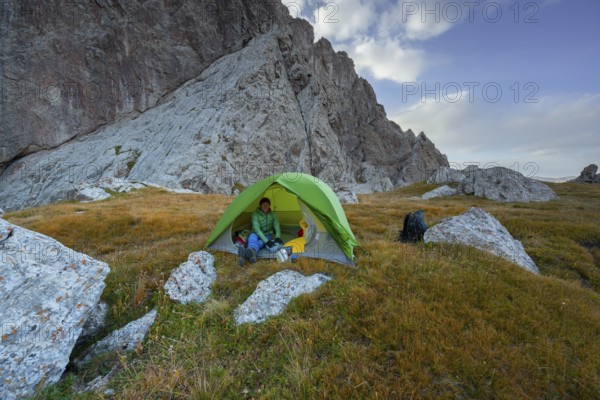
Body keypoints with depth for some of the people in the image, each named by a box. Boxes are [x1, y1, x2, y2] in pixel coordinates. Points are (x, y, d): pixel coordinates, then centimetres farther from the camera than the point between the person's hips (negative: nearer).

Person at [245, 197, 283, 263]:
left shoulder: (273, 215, -7)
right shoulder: (255, 214, -17)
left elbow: (277, 227, -10)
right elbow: (256, 229, -26)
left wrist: (278, 237, -32)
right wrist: (266, 241, -37)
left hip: (268, 235, 2)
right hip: (257, 235, -1)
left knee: (260, 243, -34)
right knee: (252, 236, -38)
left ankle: (250, 253, -66)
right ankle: (252, 253, -69)